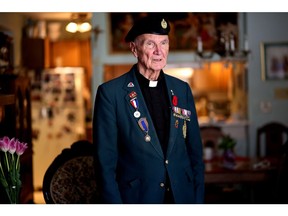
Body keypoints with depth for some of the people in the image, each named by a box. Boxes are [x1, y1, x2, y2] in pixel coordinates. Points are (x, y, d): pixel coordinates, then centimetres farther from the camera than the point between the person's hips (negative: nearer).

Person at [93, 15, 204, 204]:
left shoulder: (182, 90, 4)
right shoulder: (110, 93, -9)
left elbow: (195, 151, 7)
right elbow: (105, 160, -9)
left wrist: (199, 199, 2)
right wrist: (114, 202, -12)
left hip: (183, 196, 4)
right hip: (137, 197, -3)